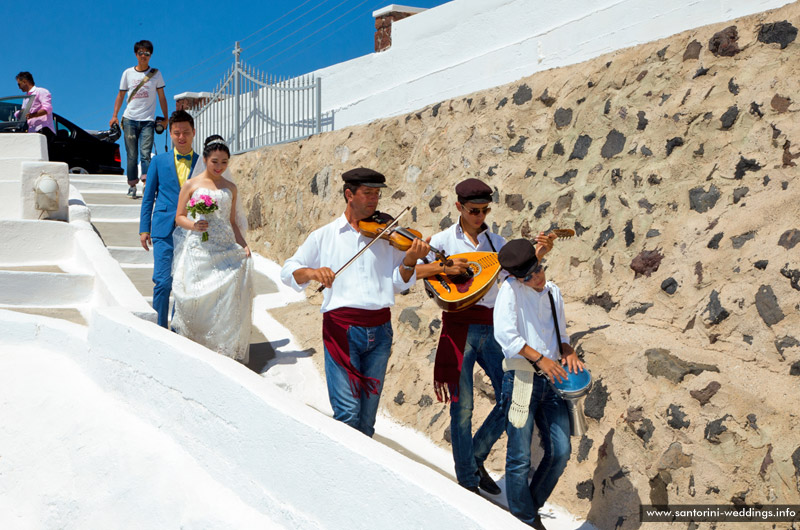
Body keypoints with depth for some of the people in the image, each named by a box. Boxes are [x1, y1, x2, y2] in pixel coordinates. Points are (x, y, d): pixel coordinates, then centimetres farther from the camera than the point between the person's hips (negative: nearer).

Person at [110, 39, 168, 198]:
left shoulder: (156, 74, 6)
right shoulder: (128, 73, 9)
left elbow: (161, 97, 9)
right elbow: (120, 95, 14)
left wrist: (165, 119, 8)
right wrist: (114, 115, 7)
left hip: (148, 120, -2)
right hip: (129, 119, 2)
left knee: (145, 153, -14)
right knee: (132, 154, 2)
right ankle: (132, 185, 9)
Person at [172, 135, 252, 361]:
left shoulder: (230, 188, 15)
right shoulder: (192, 185, 5)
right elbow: (179, 217, 6)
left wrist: (243, 245, 3)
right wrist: (193, 225, -15)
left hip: (225, 249, 2)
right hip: (198, 249, -2)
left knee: (228, 296, -11)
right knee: (198, 298, -7)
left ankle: (224, 347, -2)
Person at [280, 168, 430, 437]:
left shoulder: (386, 236, 10)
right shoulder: (324, 236, 8)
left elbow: (399, 283, 5)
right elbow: (288, 271, 7)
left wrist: (409, 260, -14)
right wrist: (311, 272, -14)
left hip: (379, 331, 3)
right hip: (341, 328, -3)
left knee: (368, 414, 11)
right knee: (348, 412, -10)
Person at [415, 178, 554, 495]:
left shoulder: (495, 241, 12)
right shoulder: (444, 240, 2)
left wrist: (538, 254, -13)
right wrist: (443, 267, -17)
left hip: (491, 326, 4)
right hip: (459, 326, -4)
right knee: (462, 407, 1)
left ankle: (476, 457, 27)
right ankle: (468, 483, 16)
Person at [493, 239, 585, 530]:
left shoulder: (553, 291, 14)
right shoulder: (510, 289, -6)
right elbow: (504, 334, -18)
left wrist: (569, 352, 3)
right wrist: (540, 358, -17)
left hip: (550, 380, 6)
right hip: (521, 379, -6)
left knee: (560, 452, 6)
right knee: (520, 458, -2)